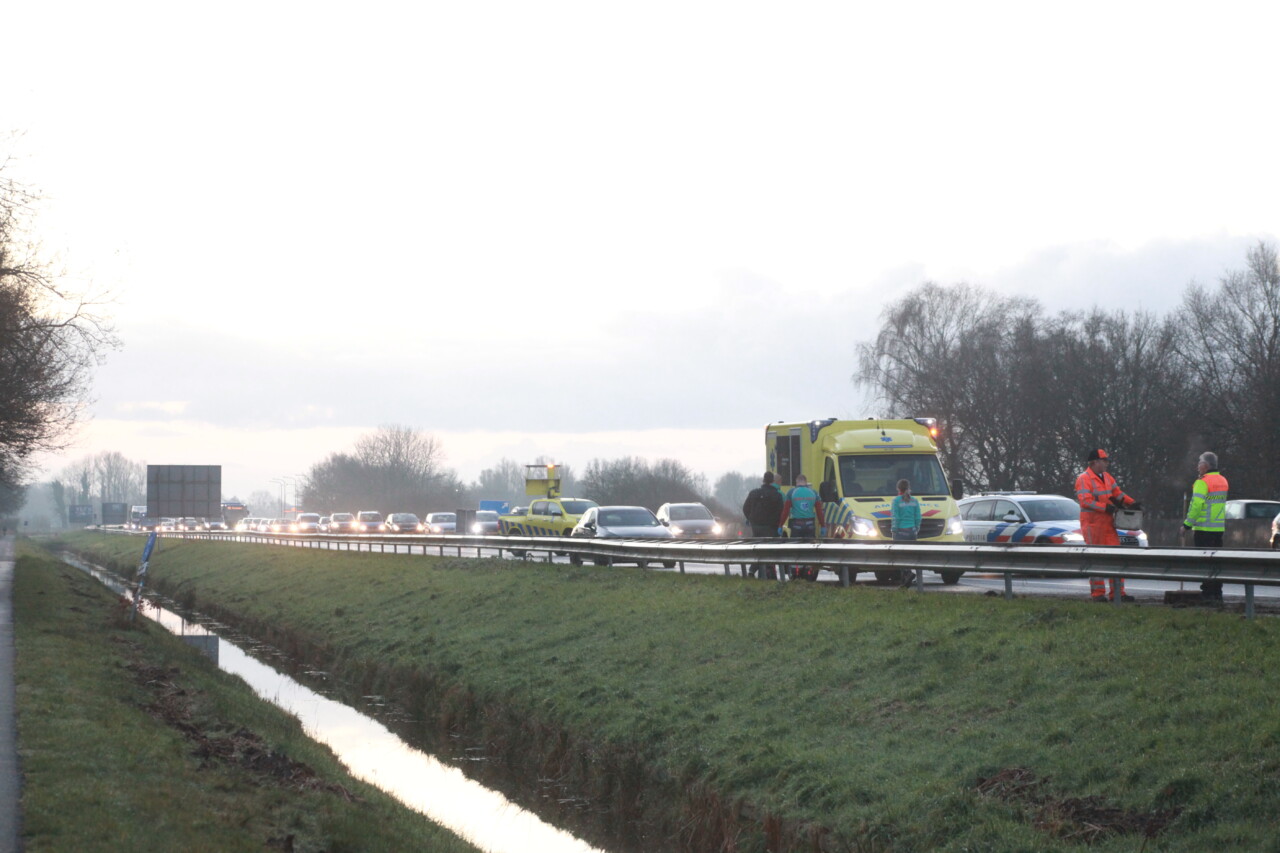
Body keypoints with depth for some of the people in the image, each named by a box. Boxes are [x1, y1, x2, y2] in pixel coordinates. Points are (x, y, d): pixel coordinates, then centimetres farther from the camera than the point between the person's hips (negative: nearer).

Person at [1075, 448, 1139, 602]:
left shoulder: (1107, 478, 15)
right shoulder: (1084, 479, -11)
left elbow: (1118, 494, 20)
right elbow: (1086, 501, -21)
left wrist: (1132, 503, 5)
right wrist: (1105, 507, -26)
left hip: (1108, 524, 8)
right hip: (1092, 524, -8)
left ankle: (1118, 592, 10)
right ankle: (1097, 593, 1)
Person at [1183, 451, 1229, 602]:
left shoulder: (1202, 482, -14)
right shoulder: (1222, 481, 12)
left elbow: (1196, 504, -19)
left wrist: (1188, 523, -13)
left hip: (1204, 528, -8)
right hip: (1219, 527, 8)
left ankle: (1207, 592, -4)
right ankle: (1217, 592, 13)